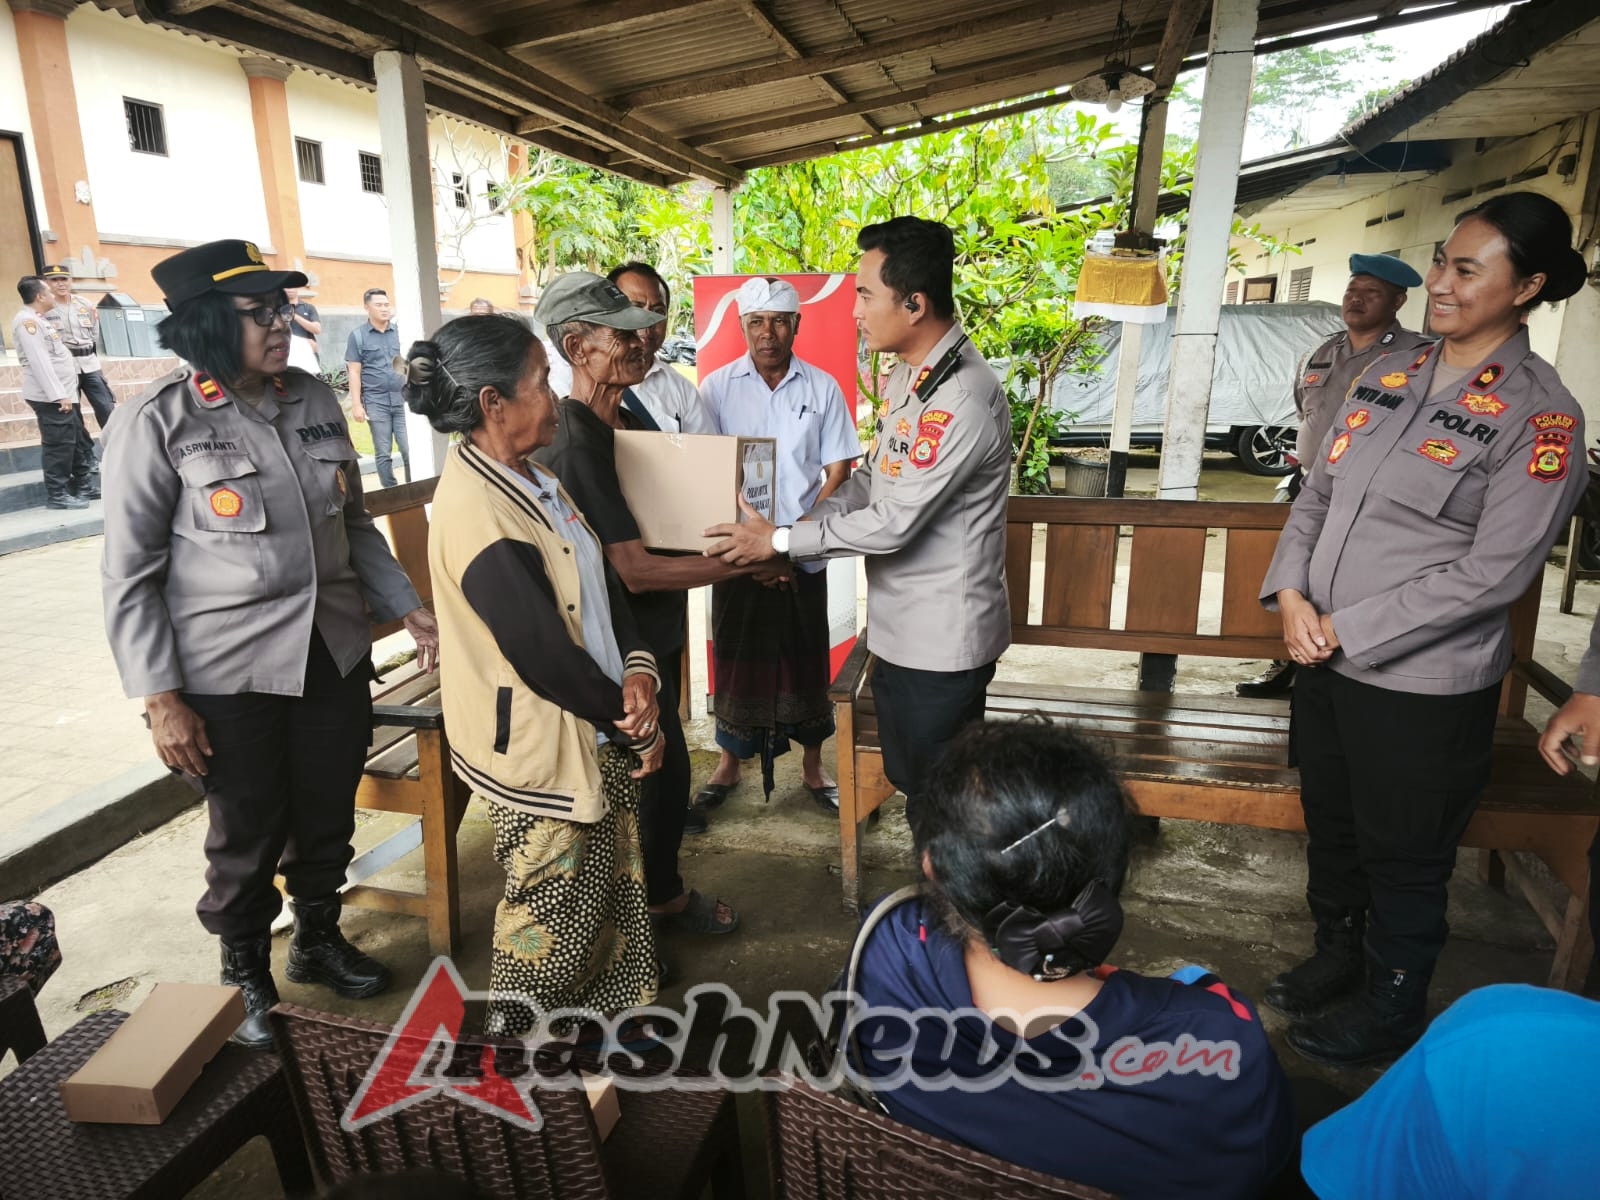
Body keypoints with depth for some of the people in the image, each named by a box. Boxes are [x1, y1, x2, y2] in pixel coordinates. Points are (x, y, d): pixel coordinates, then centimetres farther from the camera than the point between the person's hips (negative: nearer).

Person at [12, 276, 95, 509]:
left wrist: (64, 393, 18)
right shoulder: (27, 321, -13)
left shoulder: (38, 320, 18)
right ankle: (56, 495, -1)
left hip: (63, 393, 10)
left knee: (77, 441, 15)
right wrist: (58, 395, -23)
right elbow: (39, 362, -20)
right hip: (50, 397, -10)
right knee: (59, 446, -7)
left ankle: (83, 485, 24)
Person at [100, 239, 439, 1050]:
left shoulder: (314, 400, 3)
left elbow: (355, 524, 13)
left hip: (334, 654, 5)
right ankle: (245, 976, 38)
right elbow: (130, 576, -8)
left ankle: (319, 940, 44)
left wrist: (410, 610, 7)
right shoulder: (157, 423, -11)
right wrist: (161, 699, -12)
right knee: (247, 836, 12)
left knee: (327, 815, 18)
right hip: (229, 674, -4)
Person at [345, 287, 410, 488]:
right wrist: (356, 404, -5)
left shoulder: (400, 331, 9)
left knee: (410, 449, -4)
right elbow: (354, 372, 1)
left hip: (403, 399, 1)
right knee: (383, 453, 4)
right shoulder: (357, 335, 4)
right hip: (376, 402, -1)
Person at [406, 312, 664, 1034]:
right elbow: (544, 654, -25)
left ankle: (611, 1004, 44)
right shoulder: (476, 513, -26)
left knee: (609, 885, 23)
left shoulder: (530, 480, 5)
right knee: (552, 908, 11)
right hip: (539, 751, -9)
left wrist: (637, 669, -11)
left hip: (596, 730, 9)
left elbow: (599, 579, 6)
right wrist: (637, 729, -12)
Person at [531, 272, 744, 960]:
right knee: (634, 786, 8)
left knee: (667, 772, 22)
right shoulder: (573, 446, -24)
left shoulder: (634, 418, 7)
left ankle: (664, 897, 44)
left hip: (657, 636, 9)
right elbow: (634, 568, -28)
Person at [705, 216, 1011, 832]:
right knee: (909, 777, 23)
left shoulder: (963, 400, -25)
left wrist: (781, 541, -14)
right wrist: (794, 532, 1)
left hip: (941, 641, -9)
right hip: (900, 626, 10)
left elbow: (893, 523, -25)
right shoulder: (906, 375, 7)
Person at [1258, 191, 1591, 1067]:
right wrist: (1290, 593, -9)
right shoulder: (1387, 378, 6)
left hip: (1424, 682, -6)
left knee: (1403, 858, 12)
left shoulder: (1540, 419, -12)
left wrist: (1346, 627, -17)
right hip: (1326, 663, 6)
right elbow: (1316, 493, 7)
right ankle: (1337, 956, 48)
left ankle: (1392, 1012, 37)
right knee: (1329, 825, 23)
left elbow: (1492, 573, -17)